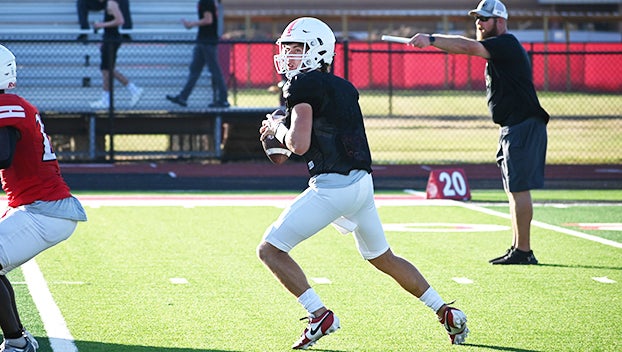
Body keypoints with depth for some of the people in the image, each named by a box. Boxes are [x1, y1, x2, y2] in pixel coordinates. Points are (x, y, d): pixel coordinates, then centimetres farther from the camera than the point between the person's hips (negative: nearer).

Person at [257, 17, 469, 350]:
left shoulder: (303, 84, -7)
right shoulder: (343, 87, 18)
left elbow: (299, 145, -16)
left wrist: (277, 127, 3)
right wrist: (285, 130, 22)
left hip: (332, 185, -9)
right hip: (362, 182, 9)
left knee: (270, 249, -1)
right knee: (383, 258, 25)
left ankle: (320, 315, -8)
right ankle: (447, 313, 24)